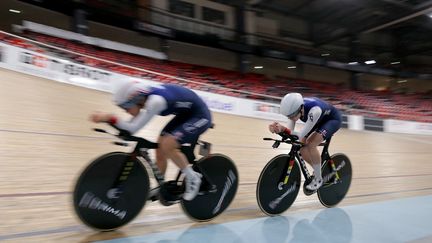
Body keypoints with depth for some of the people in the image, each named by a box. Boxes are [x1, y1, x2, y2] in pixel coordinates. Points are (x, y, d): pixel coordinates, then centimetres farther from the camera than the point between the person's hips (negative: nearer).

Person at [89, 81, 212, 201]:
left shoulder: (155, 101, -32)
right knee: (160, 147, 4)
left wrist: (109, 118, -33)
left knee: (167, 145, -22)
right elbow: (131, 124, -1)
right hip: (185, 114, 9)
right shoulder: (144, 97, -5)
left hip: (200, 116, -9)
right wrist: (106, 118, -12)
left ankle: (193, 178, -2)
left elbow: (133, 128, -33)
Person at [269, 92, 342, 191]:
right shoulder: (294, 107, -25)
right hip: (320, 120, 7)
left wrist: (283, 129, -56)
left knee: (311, 145, -25)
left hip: (333, 119, -6)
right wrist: (280, 129, -46)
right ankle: (318, 171, 15)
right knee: (302, 146, -9)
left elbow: (302, 135, -41)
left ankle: (318, 179, -6)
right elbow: (290, 130, -24)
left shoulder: (314, 110, -43)